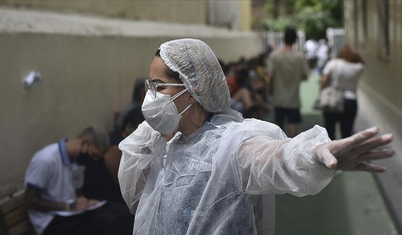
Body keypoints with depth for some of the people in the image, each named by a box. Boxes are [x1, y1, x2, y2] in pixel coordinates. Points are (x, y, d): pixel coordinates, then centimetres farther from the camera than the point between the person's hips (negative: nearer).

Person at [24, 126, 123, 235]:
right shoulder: (45, 160, -18)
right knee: (108, 223, -26)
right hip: (51, 221, -7)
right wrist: (68, 206, -18)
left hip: (73, 213, 7)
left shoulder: (79, 160, 6)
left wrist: (87, 203, -2)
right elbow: (29, 201, -15)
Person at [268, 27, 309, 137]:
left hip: (279, 98, 1)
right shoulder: (299, 57, -9)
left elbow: (271, 75, -11)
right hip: (293, 99, -1)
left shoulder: (275, 55, -10)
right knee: (293, 123, 4)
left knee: (279, 123, 14)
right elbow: (305, 76, -4)